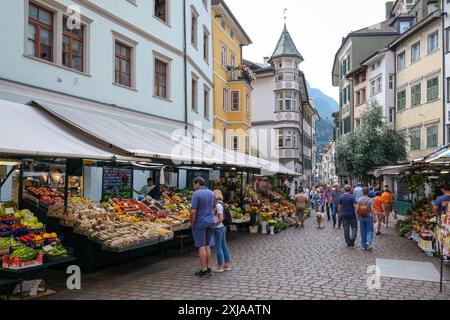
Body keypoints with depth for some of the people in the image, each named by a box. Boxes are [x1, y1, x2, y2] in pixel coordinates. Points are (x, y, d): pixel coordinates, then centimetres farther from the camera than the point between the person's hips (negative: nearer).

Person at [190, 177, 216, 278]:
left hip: (200, 223, -6)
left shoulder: (196, 194, -14)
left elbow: (193, 212, -17)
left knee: (201, 246, 0)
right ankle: (208, 268, 17)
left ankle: (204, 270, 3)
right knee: (207, 245, 14)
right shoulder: (212, 193, 8)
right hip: (211, 222, 6)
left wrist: (192, 223, -7)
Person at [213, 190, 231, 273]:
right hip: (223, 227, 9)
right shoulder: (222, 204, 9)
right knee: (224, 245, 14)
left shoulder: (218, 205, -18)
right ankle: (227, 264, 22)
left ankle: (220, 266, 6)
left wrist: (214, 225, -15)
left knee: (218, 247, -1)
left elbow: (221, 218, -22)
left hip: (219, 228, -9)